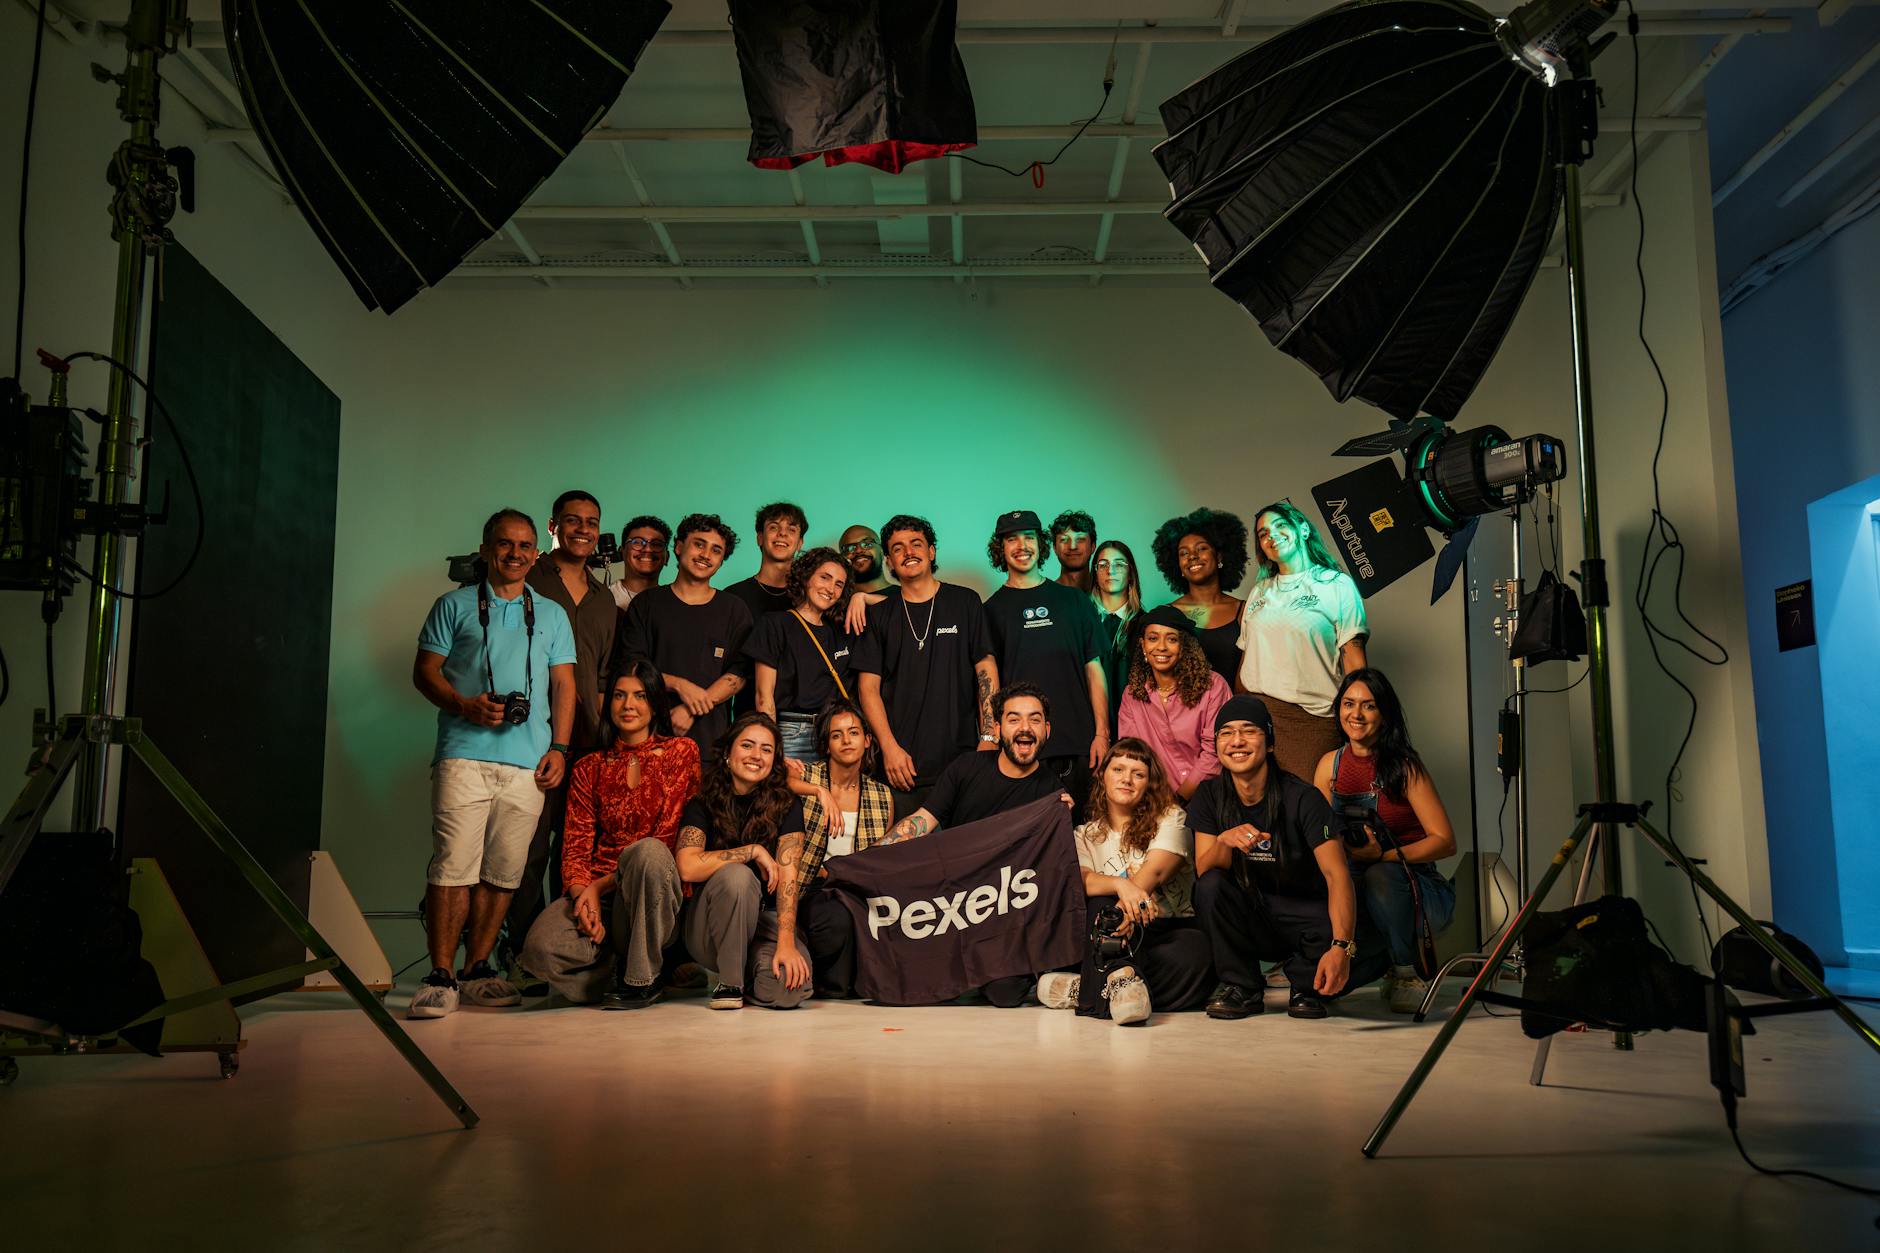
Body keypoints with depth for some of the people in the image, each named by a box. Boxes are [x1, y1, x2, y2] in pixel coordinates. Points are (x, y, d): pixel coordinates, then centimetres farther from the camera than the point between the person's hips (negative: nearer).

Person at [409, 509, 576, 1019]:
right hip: (465, 754, -2)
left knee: (503, 871, 1)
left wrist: (559, 747, 4)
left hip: (529, 762, 3)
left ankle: (476, 969, 12)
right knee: (454, 864, -11)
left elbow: (564, 683, 16)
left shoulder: (551, 615, 19)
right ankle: (441, 976, -6)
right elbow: (425, 671, 8)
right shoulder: (455, 606, 12)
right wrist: (465, 706, -10)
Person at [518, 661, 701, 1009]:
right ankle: (615, 969, 1)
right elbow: (576, 846, 8)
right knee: (540, 947, -29)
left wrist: (601, 885, -9)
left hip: (657, 894, -2)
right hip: (596, 894, 2)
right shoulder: (589, 769, 16)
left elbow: (670, 838, -2)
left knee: (647, 851, -37)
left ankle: (641, 979, -19)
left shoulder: (681, 752, 6)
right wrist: (584, 894, -14)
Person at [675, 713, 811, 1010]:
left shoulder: (787, 806, 0)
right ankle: (729, 981, -12)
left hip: (766, 918, 1)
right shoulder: (702, 806, -2)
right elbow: (687, 867, -20)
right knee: (735, 875, -33)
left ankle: (749, 974, 10)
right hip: (709, 929, -1)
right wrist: (755, 851, -19)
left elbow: (788, 876, -13)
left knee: (790, 988, -28)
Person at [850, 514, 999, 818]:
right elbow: (868, 685, 5)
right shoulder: (879, 614, 9)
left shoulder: (965, 602, 7)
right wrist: (889, 747, -7)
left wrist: (989, 738, -5)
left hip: (960, 758, 0)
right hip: (900, 762, 1)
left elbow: (986, 669, 5)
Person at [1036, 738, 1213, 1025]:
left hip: (1173, 928, -1)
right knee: (1101, 902, -29)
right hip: (1128, 933, 1)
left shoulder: (1170, 819, 5)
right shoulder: (1086, 835, 12)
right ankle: (1122, 977, -51)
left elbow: (1155, 871, -14)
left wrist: (1126, 909, -35)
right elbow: (1080, 880, -10)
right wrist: (1122, 885, -33)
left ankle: (1086, 992, -39)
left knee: (1193, 953, -36)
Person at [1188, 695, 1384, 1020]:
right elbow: (1204, 870, -11)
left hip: (1303, 915, -2)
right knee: (1210, 886, -28)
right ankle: (1241, 987, -8)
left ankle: (1307, 985, 2)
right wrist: (1224, 841, -35)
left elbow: (1336, 875, -27)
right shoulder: (1209, 795, -5)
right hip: (1247, 917, 2)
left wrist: (1341, 947, -43)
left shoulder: (1302, 798, -17)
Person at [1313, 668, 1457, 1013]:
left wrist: (1385, 855, -29)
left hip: (1414, 889, -3)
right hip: (1356, 889, 3)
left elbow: (1445, 841, -15)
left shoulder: (1404, 766, -11)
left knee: (1380, 876, -36)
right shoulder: (1331, 764, 4)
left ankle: (1409, 973, -11)